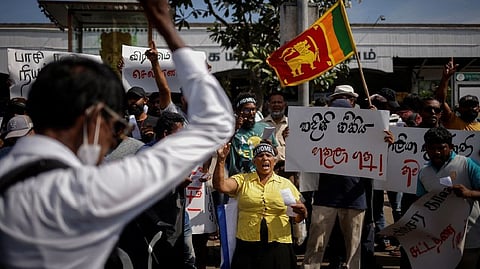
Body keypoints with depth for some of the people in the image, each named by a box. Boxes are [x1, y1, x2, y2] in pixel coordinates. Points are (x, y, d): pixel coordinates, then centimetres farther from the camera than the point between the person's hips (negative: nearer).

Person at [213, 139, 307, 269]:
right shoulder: (242, 180, 8)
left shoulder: (286, 184, 10)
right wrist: (221, 160, -17)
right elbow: (220, 185, -9)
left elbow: (297, 218, 12)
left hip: (278, 247, 1)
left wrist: (302, 212, -11)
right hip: (247, 247, -1)